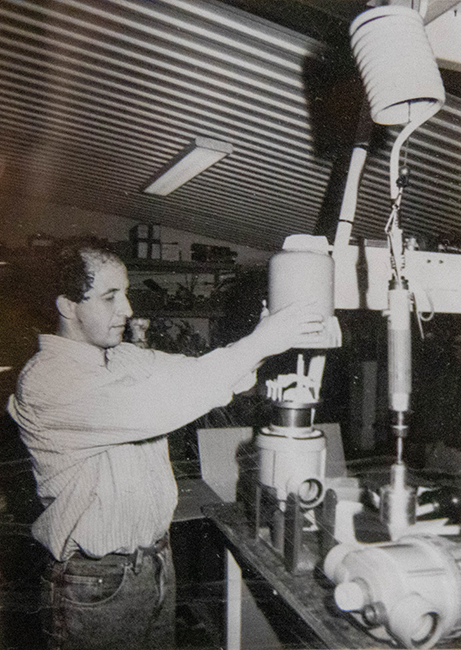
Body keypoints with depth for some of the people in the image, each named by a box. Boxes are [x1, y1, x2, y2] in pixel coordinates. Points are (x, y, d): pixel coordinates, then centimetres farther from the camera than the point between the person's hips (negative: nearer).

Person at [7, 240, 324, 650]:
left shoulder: (126, 358, 5)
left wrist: (275, 342, -20)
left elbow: (195, 373, -2)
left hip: (158, 559, 7)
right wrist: (255, 345, -30)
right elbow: (151, 405, -33)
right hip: (96, 585, -7)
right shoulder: (44, 382, -22)